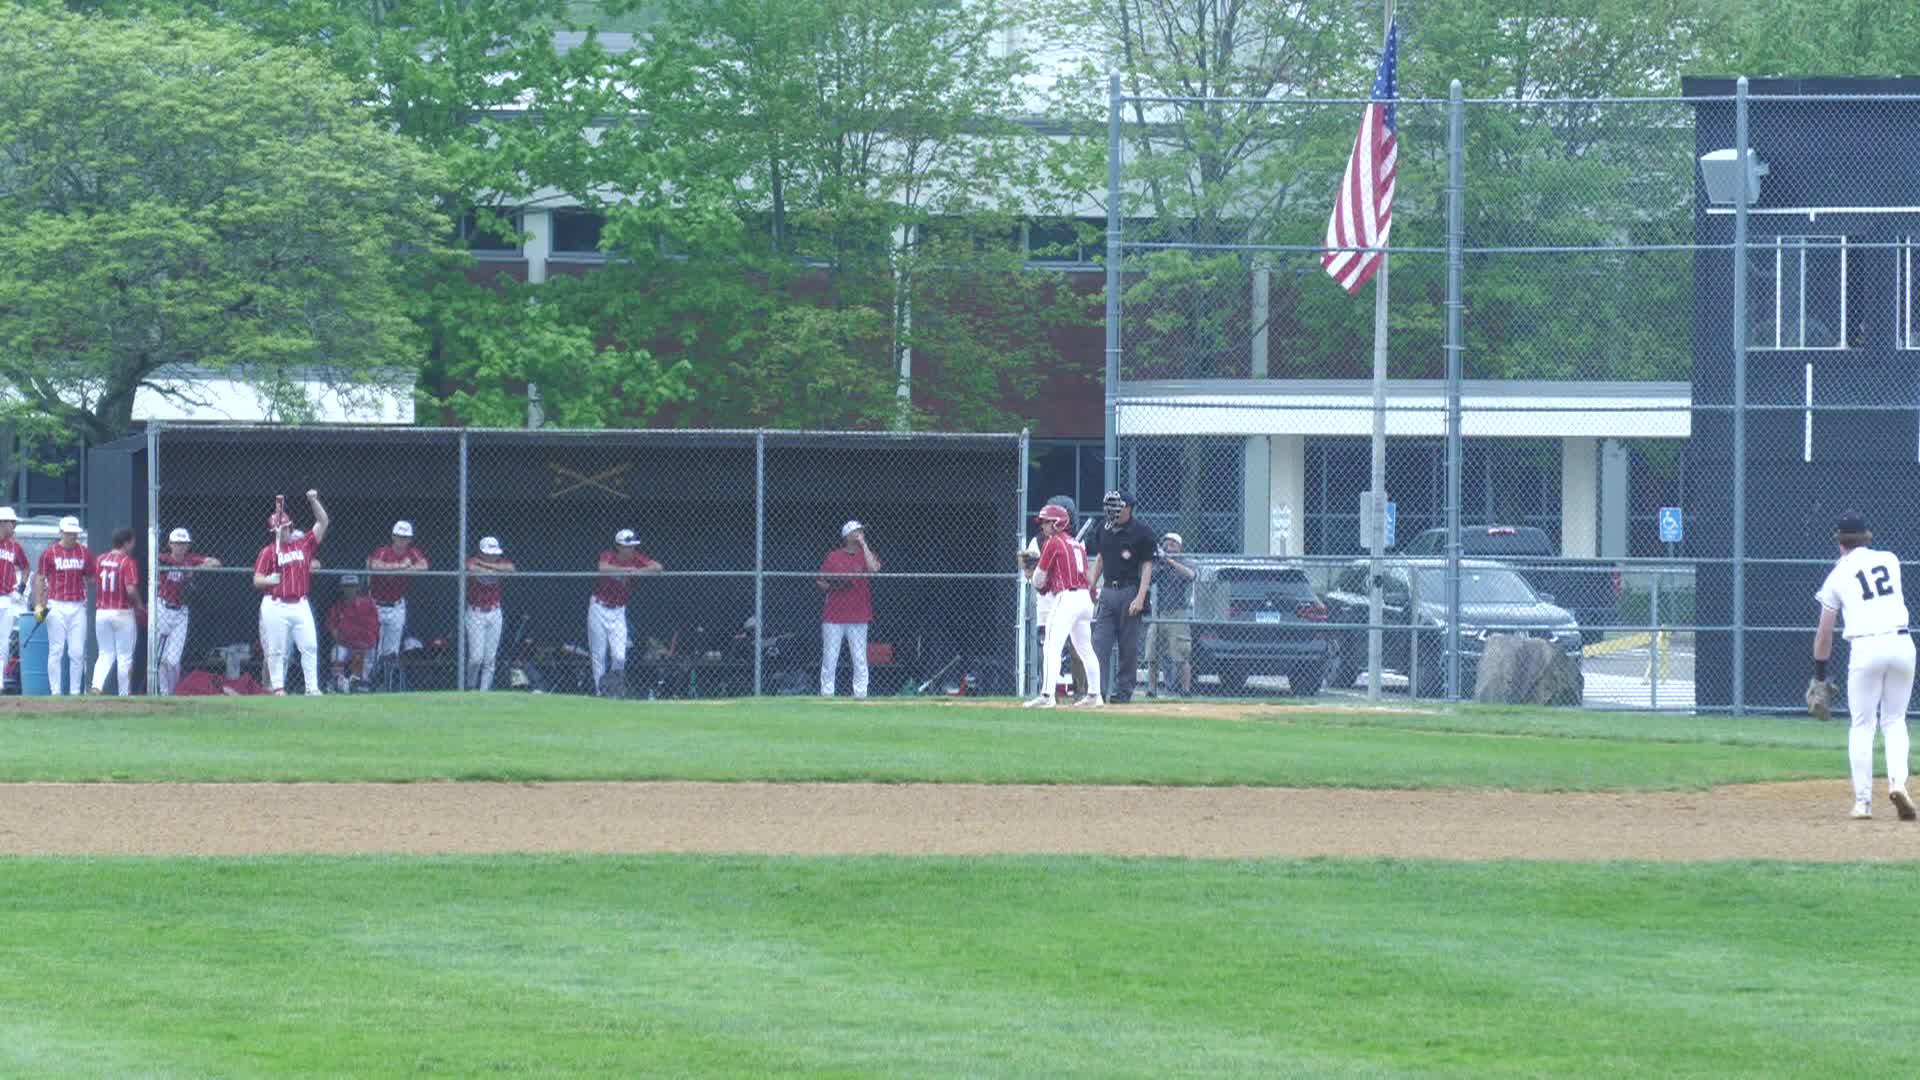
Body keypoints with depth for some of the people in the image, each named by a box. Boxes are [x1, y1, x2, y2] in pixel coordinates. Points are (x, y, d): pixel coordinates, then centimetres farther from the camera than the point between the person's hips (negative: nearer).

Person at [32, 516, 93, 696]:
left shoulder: (84, 552, 8)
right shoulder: (49, 553, 1)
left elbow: (91, 578, 14)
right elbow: (40, 579, 3)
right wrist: (38, 605, -6)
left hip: (78, 607, 2)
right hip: (56, 607, -2)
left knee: (78, 652, 0)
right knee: (56, 651, -2)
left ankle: (75, 692, 5)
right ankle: (55, 692, 1)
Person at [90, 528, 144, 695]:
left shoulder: (99, 560, 6)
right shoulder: (128, 562, -12)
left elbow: (93, 583, 8)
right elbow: (131, 590, -20)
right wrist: (139, 605, -4)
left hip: (101, 612, 5)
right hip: (122, 612, -5)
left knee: (105, 655, 11)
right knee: (125, 657, 6)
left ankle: (97, 686, -9)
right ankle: (124, 695, 9)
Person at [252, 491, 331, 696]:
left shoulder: (304, 545, 10)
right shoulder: (268, 552, 2)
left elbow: (323, 522, 10)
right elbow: (257, 580, -1)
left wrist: (313, 500, -2)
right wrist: (269, 580, -23)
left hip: (300, 605, 2)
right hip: (275, 607, -2)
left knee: (310, 646, -3)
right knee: (276, 650, 0)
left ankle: (312, 687, 1)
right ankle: (277, 687, 7)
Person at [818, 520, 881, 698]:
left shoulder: (867, 555, 8)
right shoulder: (833, 557, 8)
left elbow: (873, 568, -15)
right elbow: (820, 582, 12)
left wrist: (863, 544, -8)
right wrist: (830, 585, -11)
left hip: (858, 617, 0)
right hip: (833, 616, 0)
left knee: (860, 659, -1)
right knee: (829, 658, -1)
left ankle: (860, 693, 3)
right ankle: (826, 693, 3)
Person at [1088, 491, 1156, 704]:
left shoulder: (1141, 532, -7)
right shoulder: (1104, 528, 10)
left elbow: (1147, 566, -8)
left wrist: (1140, 597, -17)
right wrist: (1092, 585, 11)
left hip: (1129, 591, -5)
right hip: (1107, 591, 5)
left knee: (1129, 647, 1)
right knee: (1099, 644, -3)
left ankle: (1123, 691, 7)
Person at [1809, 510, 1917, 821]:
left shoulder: (1837, 577, 5)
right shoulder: (1890, 560, 12)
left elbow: (1824, 634, 7)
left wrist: (1819, 678, 15)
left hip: (1865, 649, -2)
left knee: (1862, 726, 8)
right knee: (1894, 720, 15)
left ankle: (1863, 801, 3)